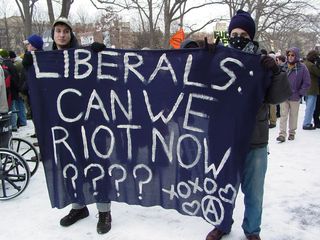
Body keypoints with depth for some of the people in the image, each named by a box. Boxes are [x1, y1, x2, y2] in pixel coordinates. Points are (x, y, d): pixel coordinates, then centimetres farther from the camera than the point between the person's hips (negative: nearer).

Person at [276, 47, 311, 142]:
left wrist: (300, 93, -6)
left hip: (295, 97, -1)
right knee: (283, 115, 1)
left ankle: (292, 133, 26)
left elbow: (306, 83, -3)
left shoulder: (302, 67, -7)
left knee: (293, 115, 12)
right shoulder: (284, 67, -1)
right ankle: (282, 134, 4)